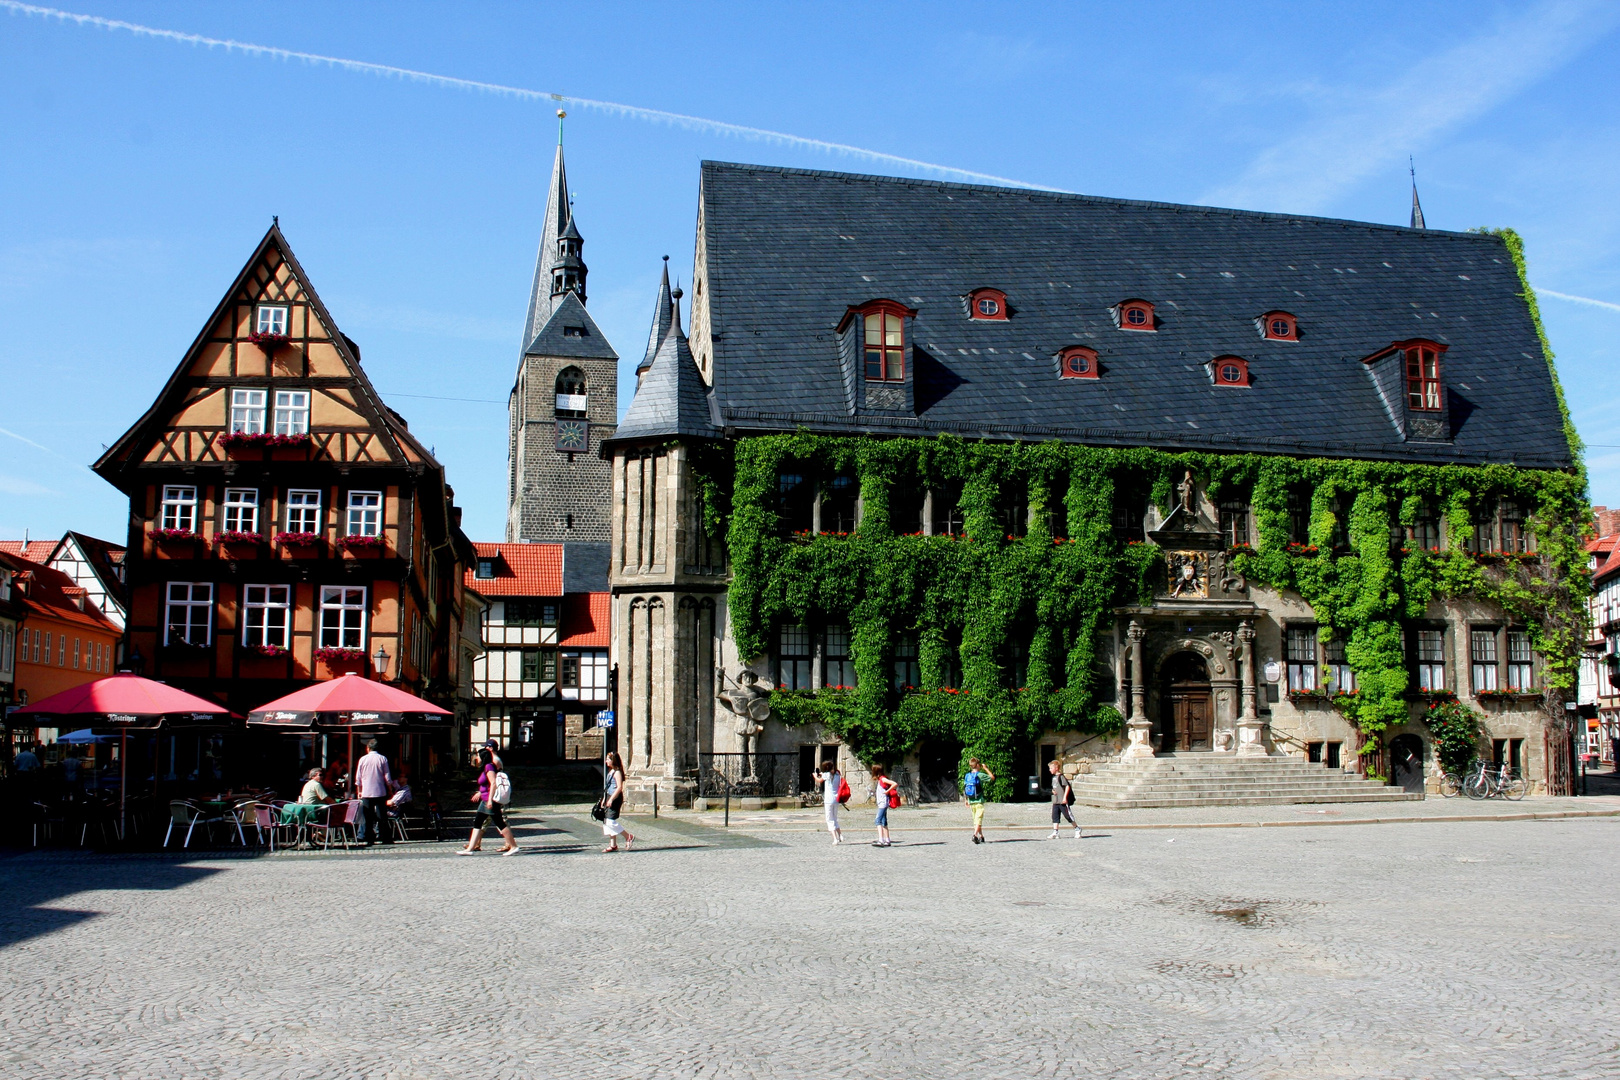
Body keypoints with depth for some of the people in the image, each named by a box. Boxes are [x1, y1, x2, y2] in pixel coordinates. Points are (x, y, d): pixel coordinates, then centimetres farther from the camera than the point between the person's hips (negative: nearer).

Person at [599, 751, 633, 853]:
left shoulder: (617, 772, -14)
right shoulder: (610, 771, 15)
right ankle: (613, 845, 13)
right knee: (606, 822, 8)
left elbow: (619, 787, -20)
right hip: (610, 798, 10)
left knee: (610, 821, -13)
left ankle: (629, 836, 1)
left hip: (615, 799, -10)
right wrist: (604, 799, 21)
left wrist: (611, 799, -23)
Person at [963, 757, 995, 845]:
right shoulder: (980, 775, -12)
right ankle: (975, 835, -24)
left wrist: (966, 800, 15)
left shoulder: (967, 776, 4)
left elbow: (964, 789, 7)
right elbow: (992, 777, -1)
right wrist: (985, 768, 6)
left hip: (971, 801, 6)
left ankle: (981, 836, 26)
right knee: (979, 819, -7)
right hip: (979, 801, -6)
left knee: (976, 819, 16)